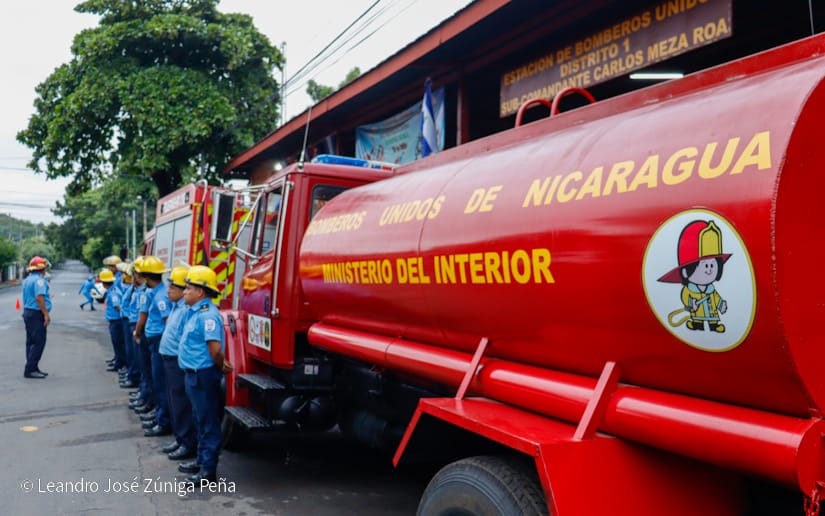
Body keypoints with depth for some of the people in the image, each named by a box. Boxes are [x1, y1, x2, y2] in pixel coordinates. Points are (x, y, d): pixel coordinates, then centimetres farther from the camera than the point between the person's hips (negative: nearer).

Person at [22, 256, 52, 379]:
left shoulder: (27, 280, 16)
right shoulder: (39, 280, -15)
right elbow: (39, 297, -25)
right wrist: (46, 314, -24)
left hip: (27, 312, 10)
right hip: (36, 314, -10)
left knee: (31, 342, 12)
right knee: (39, 343, -7)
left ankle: (33, 369, 17)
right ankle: (30, 370, -8)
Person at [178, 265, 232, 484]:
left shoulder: (207, 314, -21)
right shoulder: (195, 312, 11)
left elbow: (215, 349, -26)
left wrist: (221, 366, -8)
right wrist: (221, 365, 12)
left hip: (204, 375, -10)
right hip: (193, 374, 10)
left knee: (208, 423, -1)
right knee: (200, 420, 21)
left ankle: (208, 470, 7)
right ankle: (202, 459, 35)